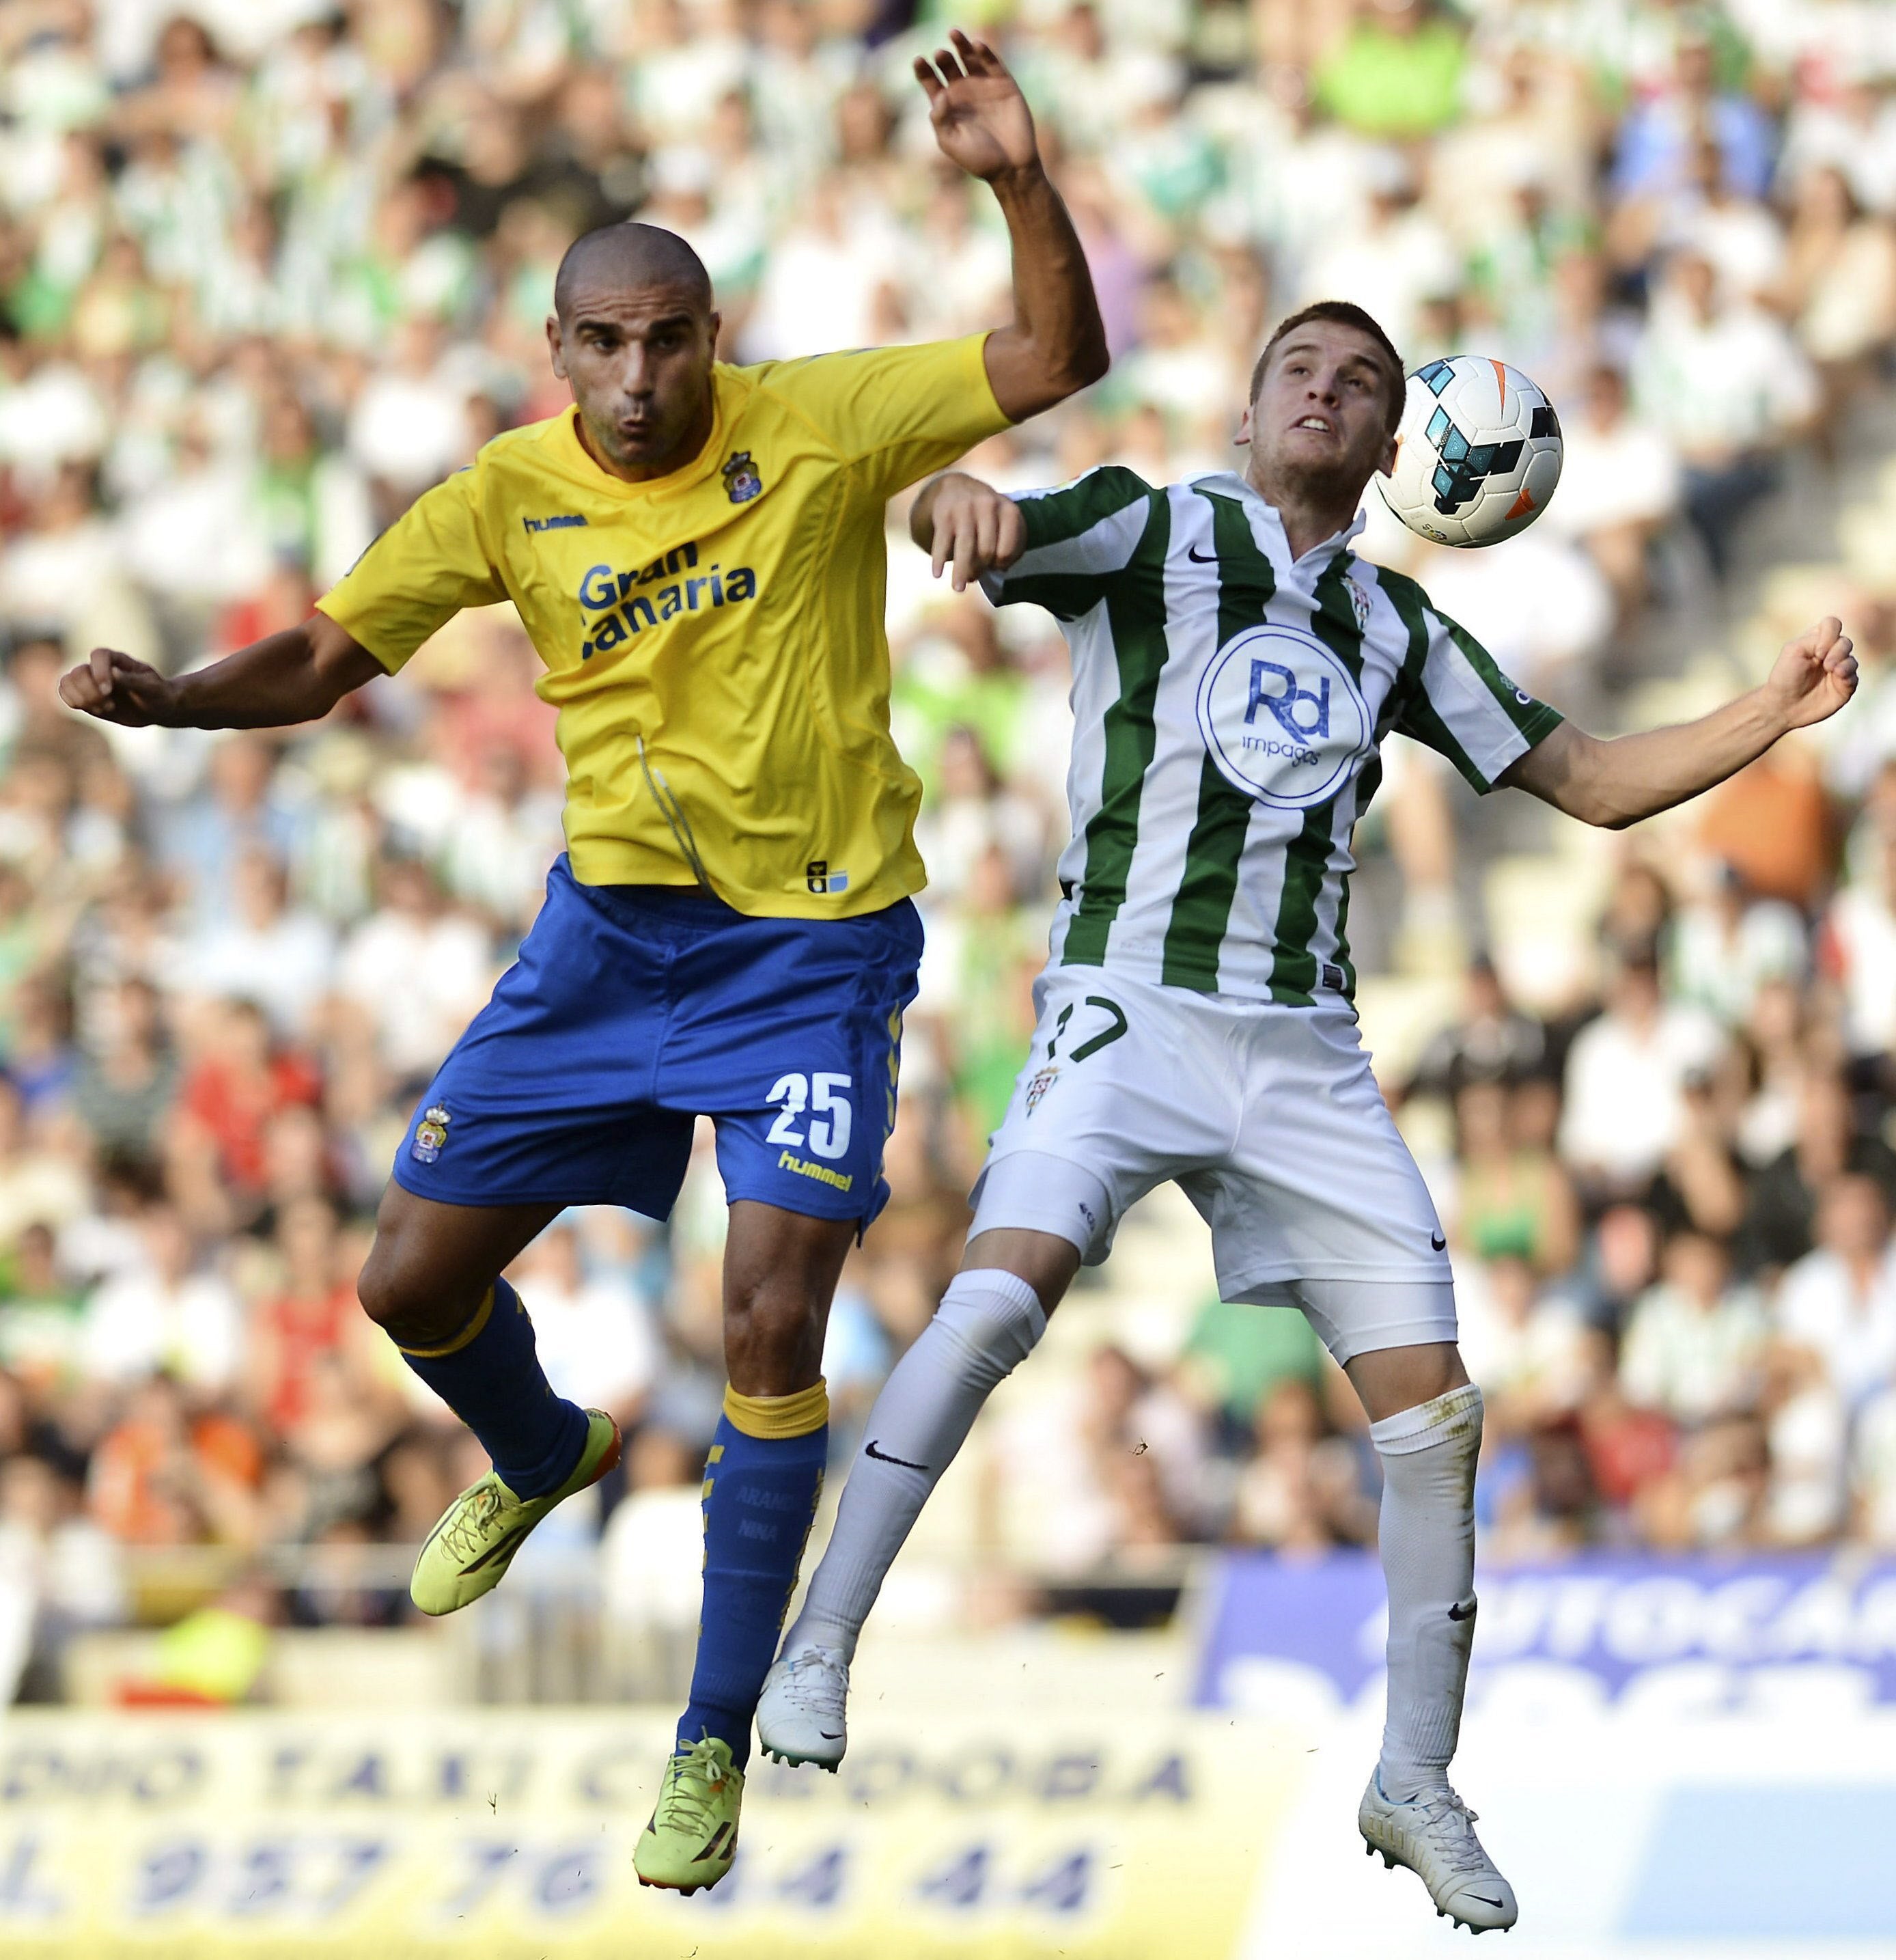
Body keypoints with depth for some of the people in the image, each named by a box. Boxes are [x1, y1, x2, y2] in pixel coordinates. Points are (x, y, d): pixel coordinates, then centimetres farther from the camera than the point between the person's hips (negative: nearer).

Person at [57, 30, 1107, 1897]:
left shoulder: (815, 424, -11)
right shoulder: (511, 494, -4)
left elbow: (1057, 359, -14)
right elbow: (325, 656, 2)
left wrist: (1019, 182, -29)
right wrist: (170, 697, -16)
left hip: (815, 940, -3)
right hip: (611, 927, 3)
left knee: (770, 1331, -15)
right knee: (414, 1280, 4)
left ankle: (714, 1746, -2)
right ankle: (540, 1460, 42)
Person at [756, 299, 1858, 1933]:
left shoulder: (1396, 629, 17)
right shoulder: (1148, 530, 4)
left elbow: (1593, 782, 20)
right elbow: (969, 530, -14)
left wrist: (1774, 715, 4)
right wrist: (962, 501, -40)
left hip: (1305, 1048, 5)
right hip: (1130, 1003, -4)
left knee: (1431, 1411, -2)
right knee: (999, 1292, -28)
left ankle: (1417, 1784, 13)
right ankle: (819, 1648, -19)